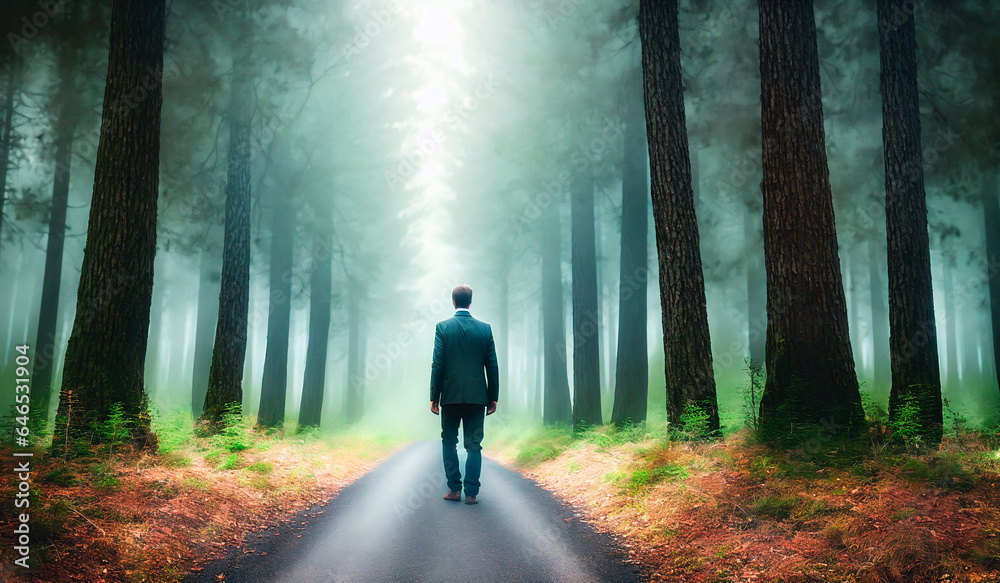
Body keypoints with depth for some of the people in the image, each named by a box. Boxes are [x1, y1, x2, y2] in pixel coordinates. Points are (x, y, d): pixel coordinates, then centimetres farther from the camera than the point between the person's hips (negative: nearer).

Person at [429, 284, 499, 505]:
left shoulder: (443, 327, -4)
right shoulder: (485, 328, 3)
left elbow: (437, 364, -6)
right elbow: (492, 366, 4)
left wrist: (434, 397, -1)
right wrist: (493, 397, 10)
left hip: (451, 395, -1)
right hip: (477, 396, 1)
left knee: (449, 442, 14)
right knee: (473, 445, 5)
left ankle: (454, 489, 12)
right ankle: (471, 493, 2)